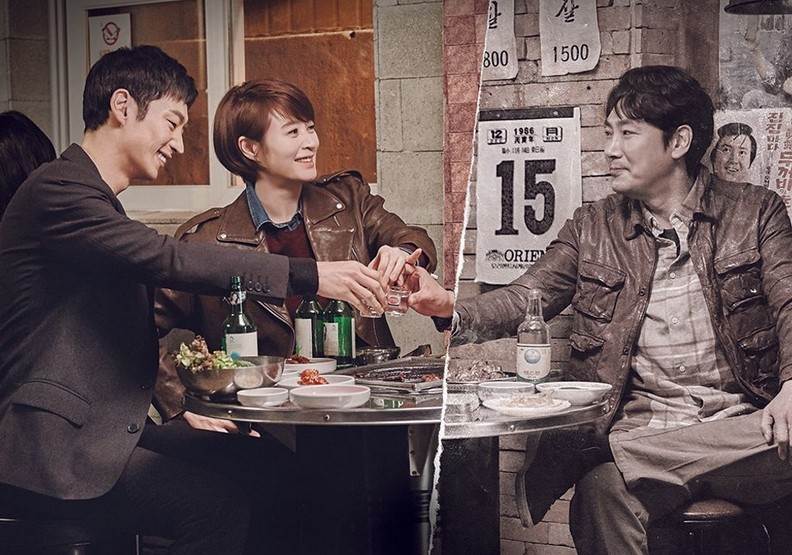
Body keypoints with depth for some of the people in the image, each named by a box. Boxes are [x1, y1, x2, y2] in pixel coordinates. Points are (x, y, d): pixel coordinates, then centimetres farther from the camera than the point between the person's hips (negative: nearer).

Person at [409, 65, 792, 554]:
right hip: (639, 420, -1)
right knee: (603, 492, -36)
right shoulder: (593, 227, 17)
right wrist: (452, 308, -15)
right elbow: (525, 299, 6)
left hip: (740, 422, 1)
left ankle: (606, 451, -27)